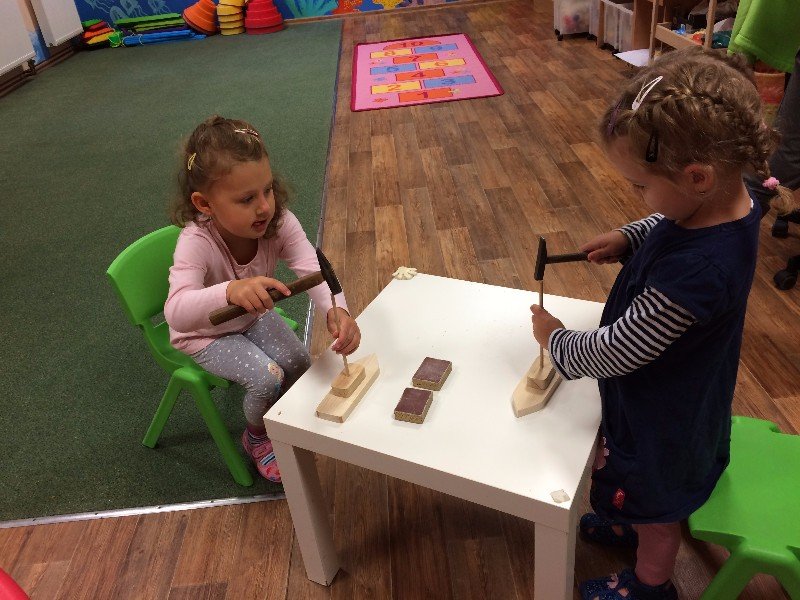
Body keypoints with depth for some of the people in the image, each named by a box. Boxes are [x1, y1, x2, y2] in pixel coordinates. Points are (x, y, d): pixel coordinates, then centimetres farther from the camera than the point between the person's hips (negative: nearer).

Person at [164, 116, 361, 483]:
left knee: (299, 363, -13)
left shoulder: (279, 223, -27)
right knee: (265, 377, -22)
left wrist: (337, 311, -60)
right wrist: (231, 291, -71)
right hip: (205, 333, -4)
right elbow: (176, 311, -51)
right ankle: (256, 438, 13)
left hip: (253, 316, 4)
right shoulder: (196, 243, -37)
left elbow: (313, 267, -39)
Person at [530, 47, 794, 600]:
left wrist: (556, 339, -14)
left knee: (656, 514, 23)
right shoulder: (726, 202, -16)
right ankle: (628, 524, 64)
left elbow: (615, 352, -31)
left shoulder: (696, 271, -43)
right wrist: (628, 238, -8)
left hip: (664, 424, -7)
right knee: (642, 495, 35)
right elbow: (665, 225, 9)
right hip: (675, 399, 8)